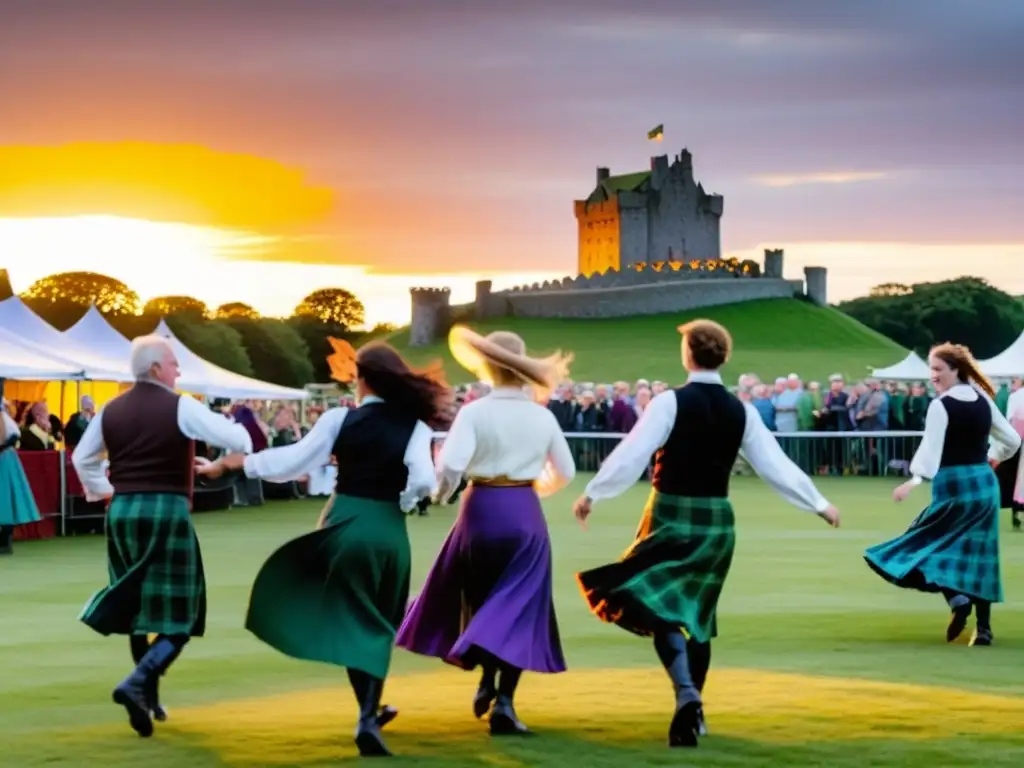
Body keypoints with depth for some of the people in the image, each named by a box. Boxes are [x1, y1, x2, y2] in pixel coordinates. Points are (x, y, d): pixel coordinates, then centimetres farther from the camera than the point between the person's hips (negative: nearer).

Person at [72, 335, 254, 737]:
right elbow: (231, 437, -12)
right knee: (176, 616, -2)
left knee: (136, 608, 18)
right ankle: (136, 684, -22)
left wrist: (101, 490, 36)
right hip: (167, 512, -6)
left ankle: (148, 697, 22)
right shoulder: (181, 407, -8)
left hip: (122, 512, 6)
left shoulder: (110, 411, 9)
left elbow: (82, 457, 20)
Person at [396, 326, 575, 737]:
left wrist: (440, 494, 1)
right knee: (517, 608, 4)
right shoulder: (542, 416, 2)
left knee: (480, 600, 23)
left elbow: (451, 465, -19)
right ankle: (504, 702, -6)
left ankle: (487, 678, 17)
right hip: (525, 515, 1)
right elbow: (565, 472, 11)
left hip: (481, 511, -1)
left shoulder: (475, 412, -8)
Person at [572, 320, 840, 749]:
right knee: (697, 614, 16)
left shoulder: (670, 402, -11)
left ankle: (686, 694, -27)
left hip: (671, 517, -4)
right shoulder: (741, 410, 1)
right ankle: (692, 711, 22)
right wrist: (818, 504, 13)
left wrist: (592, 494, -5)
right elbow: (775, 464, 4)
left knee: (660, 610, -4)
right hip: (716, 520, 5)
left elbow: (632, 453, -14)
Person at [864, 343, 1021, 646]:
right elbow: (1012, 439, 15)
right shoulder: (983, 400, 9)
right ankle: (983, 628, 8)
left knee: (929, 544, 6)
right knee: (980, 557, 11)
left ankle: (956, 599, -18)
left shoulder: (940, 405, -12)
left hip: (953, 485, -7)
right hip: (985, 483, 7)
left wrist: (915, 480, -23)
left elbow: (931, 447, -21)